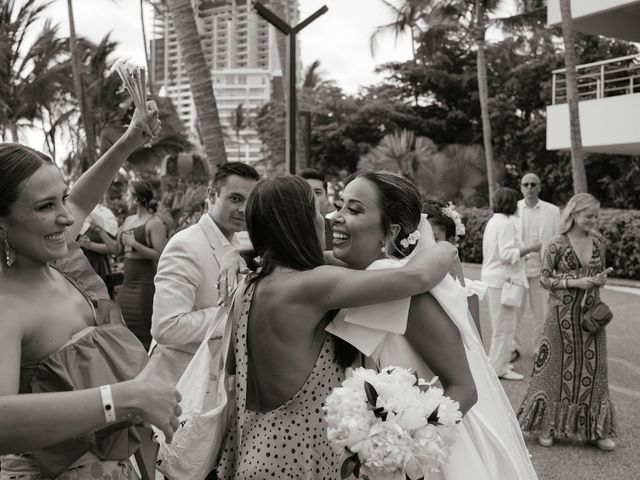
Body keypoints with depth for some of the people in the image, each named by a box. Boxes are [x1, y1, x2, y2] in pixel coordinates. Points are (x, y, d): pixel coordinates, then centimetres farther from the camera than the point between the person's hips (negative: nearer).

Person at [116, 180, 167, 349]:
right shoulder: (128, 220, 13)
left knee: (142, 332, -4)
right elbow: (119, 249, 20)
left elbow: (161, 256, -18)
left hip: (145, 283, -8)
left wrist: (134, 243, -19)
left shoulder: (154, 222, -10)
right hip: (127, 282, 8)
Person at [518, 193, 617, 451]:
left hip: (591, 312, 4)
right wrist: (575, 282, -17)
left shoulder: (598, 242, 4)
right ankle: (548, 426, 19)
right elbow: (545, 279, -7)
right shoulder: (558, 244, -10)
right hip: (563, 313, -4)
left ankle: (595, 429, 20)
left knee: (593, 368, 7)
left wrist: (601, 279, -6)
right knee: (559, 368, 5)